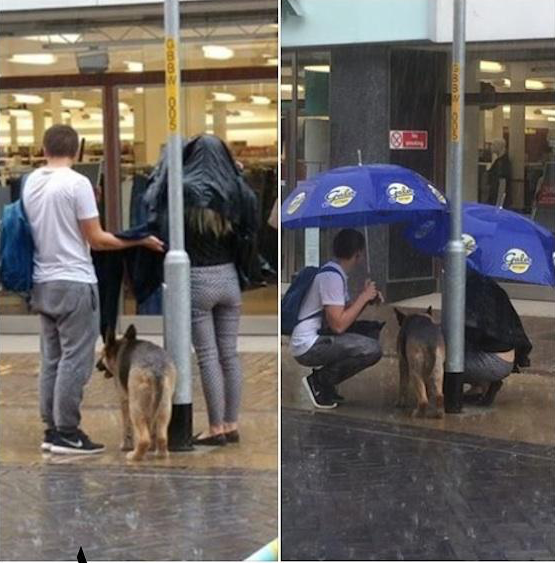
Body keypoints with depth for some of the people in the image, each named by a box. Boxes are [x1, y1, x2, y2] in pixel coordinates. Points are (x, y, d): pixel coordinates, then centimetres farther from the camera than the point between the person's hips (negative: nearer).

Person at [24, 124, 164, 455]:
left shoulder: (30, 183, 8)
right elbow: (95, 239, -14)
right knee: (75, 360, -3)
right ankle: (67, 434, -2)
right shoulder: (76, 183, -15)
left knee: (52, 359, 13)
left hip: (43, 284, 8)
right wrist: (141, 240, -4)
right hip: (73, 284, -8)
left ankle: (53, 430, 15)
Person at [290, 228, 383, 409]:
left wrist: (366, 298, 2)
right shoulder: (332, 276, -17)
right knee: (372, 350, -21)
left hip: (318, 338, 10)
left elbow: (346, 314, 17)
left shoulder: (336, 273, 13)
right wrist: (363, 297, -13)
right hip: (308, 346, -10)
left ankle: (324, 382, 11)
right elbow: (338, 325, -22)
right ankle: (319, 381, -6)